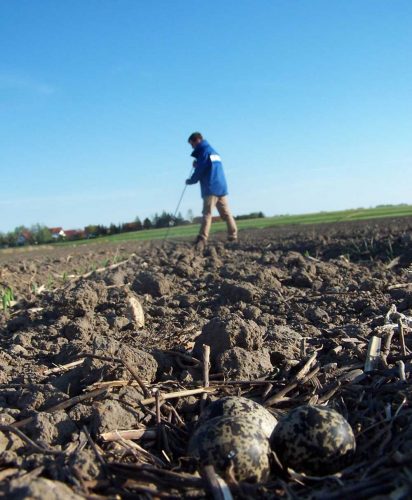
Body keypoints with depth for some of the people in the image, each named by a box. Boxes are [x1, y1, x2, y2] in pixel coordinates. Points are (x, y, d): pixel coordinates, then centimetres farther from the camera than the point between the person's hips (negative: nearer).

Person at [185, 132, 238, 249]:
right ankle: (233, 237, 14)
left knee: (207, 214, -14)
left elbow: (199, 171, -6)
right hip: (221, 187, 9)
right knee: (226, 213, 11)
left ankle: (201, 240, -21)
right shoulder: (213, 151, 22)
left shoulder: (204, 152, -6)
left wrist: (190, 181, 11)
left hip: (211, 189, -9)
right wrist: (197, 164, 13)